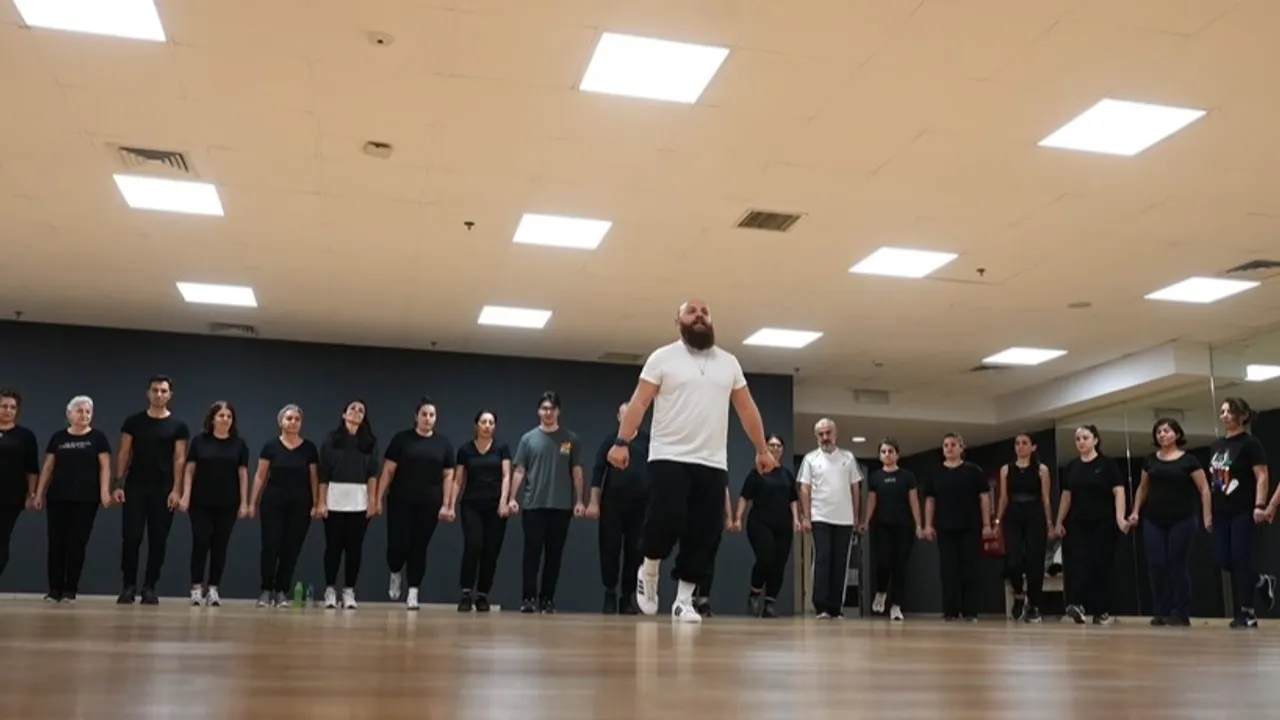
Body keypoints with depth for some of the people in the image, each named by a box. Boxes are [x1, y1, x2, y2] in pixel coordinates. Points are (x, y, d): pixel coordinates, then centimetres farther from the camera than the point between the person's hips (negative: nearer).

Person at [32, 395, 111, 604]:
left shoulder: (98, 437, 4)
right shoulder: (58, 437, 10)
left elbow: (105, 467, -1)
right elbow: (48, 467, 12)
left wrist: (105, 491, -13)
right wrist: (38, 493, 7)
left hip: (86, 498, -2)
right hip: (58, 497, 2)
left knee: (77, 544, 0)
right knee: (56, 542, 1)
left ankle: (70, 590, 7)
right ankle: (54, 589, 6)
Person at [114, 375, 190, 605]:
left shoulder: (178, 426, 3)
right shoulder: (133, 421, 6)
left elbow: (180, 459, 0)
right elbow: (124, 454, 4)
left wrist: (176, 489, -9)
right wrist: (119, 484, -4)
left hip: (163, 490, 0)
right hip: (135, 488, 0)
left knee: (158, 540, 3)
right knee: (131, 537, -4)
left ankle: (149, 587, 11)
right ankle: (129, 585, 7)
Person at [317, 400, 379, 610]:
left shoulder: (370, 442, 8)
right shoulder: (331, 439, 4)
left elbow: (373, 473, 3)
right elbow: (323, 473, 1)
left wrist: (372, 500, -5)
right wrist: (321, 502, -5)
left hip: (359, 501, 1)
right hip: (334, 499, -1)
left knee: (354, 546, 2)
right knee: (333, 545, 1)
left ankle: (349, 591, 7)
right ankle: (330, 590, 9)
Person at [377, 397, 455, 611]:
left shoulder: (444, 443, 5)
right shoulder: (401, 439, 0)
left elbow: (448, 476, 5)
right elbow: (388, 470, 0)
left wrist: (446, 505, -2)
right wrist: (379, 498, -6)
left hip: (429, 505, 1)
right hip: (400, 502, -1)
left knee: (419, 547, 4)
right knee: (398, 544, -5)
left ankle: (413, 593, 12)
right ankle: (395, 574, 28)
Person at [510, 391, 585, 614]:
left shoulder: (571, 439, 6)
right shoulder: (528, 438, 6)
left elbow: (576, 472, 6)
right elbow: (519, 471, 5)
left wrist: (578, 501, 0)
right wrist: (513, 498, -5)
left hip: (561, 506, 1)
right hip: (533, 505, -1)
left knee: (554, 554, 5)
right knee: (532, 553, -1)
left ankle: (547, 598, 12)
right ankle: (528, 598, 1)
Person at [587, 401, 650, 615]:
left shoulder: (648, 441, 6)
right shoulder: (610, 440, 6)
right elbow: (598, 472, 2)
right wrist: (594, 502, -6)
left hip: (640, 505, 1)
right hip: (612, 504, 0)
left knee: (634, 552, 2)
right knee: (610, 550, 0)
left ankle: (628, 597, 10)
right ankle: (610, 595, 9)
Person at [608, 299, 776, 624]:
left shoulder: (729, 362, 13)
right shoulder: (663, 358, 2)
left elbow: (747, 408, 17)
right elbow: (639, 402, -5)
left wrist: (762, 449, 13)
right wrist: (622, 442, -15)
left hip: (713, 464, 4)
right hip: (669, 458, -4)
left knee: (704, 533, 0)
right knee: (668, 519, -17)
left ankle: (684, 600, 12)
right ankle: (648, 572, 13)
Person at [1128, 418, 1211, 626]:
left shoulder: (1188, 460, -3)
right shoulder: (1151, 460, 9)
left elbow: (1204, 488, -4)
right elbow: (1143, 488, 18)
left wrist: (1207, 516, -12)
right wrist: (1136, 511, 10)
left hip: (1182, 520, -4)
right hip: (1153, 520, 4)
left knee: (1178, 565, -2)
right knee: (1156, 565, -1)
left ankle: (1181, 614, 5)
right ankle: (1162, 612, 8)